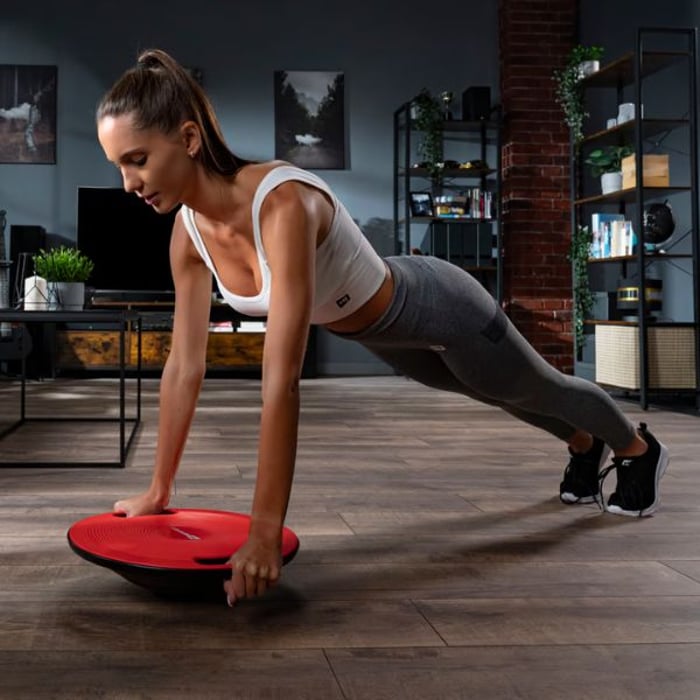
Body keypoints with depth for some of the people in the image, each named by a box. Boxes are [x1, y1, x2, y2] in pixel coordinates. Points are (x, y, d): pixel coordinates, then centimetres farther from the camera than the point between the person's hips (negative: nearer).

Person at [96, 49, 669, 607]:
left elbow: (281, 381, -47)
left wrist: (265, 534, -46)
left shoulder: (283, 204, -44)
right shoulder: (190, 232, -20)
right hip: (382, 332, 7)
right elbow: (185, 366, -12)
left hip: (437, 307, -6)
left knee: (539, 390, 24)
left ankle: (640, 448, 56)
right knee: (505, 397, 33)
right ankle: (585, 444, 65)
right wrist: (158, 490, -6)